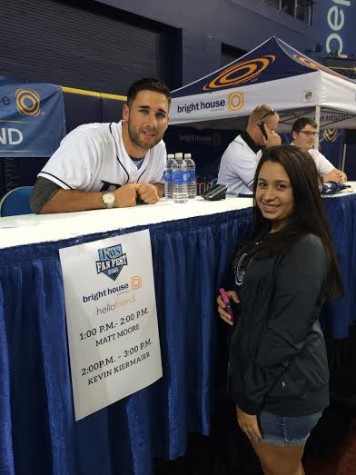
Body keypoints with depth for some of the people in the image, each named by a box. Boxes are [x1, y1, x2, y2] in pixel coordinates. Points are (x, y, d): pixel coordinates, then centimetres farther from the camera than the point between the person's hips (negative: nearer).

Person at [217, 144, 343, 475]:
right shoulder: (267, 234, 5)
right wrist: (232, 299, -6)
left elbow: (286, 333, -23)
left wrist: (249, 398, -16)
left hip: (285, 389, -8)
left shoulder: (306, 249, -23)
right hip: (260, 376, 8)